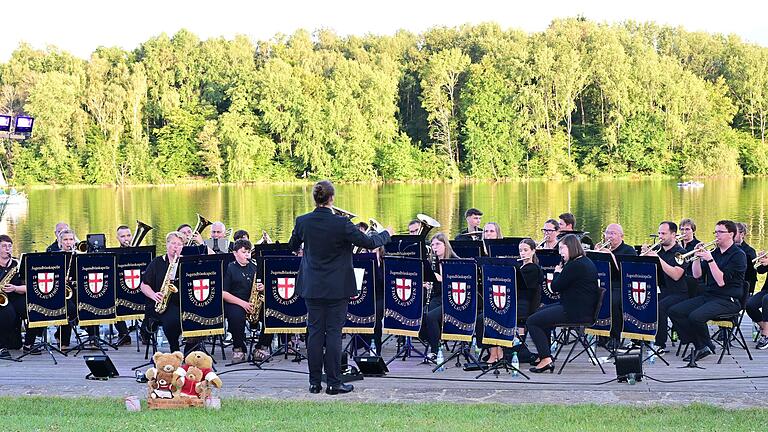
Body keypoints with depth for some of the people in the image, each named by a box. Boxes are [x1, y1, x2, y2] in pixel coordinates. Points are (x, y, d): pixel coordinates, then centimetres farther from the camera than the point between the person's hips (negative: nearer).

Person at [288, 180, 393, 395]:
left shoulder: (302, 221, -5)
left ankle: (314, 383, 11)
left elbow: (293, 246, 14)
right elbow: (368, 242, -9)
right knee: (333, 333, 1)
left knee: (315, 332, 8)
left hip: (312, 287, 3)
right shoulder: (341, 223, -17)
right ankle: (334, 383, 4)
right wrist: (386, 234, 12)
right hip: (337, 288, -3)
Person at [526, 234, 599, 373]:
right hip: (584, 308, 11)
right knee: (540, 312, 29)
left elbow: (555, 287, -15)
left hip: (576, 312, -11)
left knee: (532, 322, -10)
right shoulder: (586, 262, 14)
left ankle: (546, 359, -13)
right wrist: (560, 272, 9)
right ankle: (545, 354, 31)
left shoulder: (574, 266, -20)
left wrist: (557, 272, 2)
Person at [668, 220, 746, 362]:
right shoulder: (714, 252, 15)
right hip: (708, 296, 8)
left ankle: (706, 346, -4)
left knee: (696, 317, -32)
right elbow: (697, 275, 10)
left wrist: (710, 259, -22)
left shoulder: (738, 255, -8)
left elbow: (721, 281, -18)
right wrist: (697, 257, -4)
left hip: (728, 301, -8)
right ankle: (699, 347, -6)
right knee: (674, 311, -9)